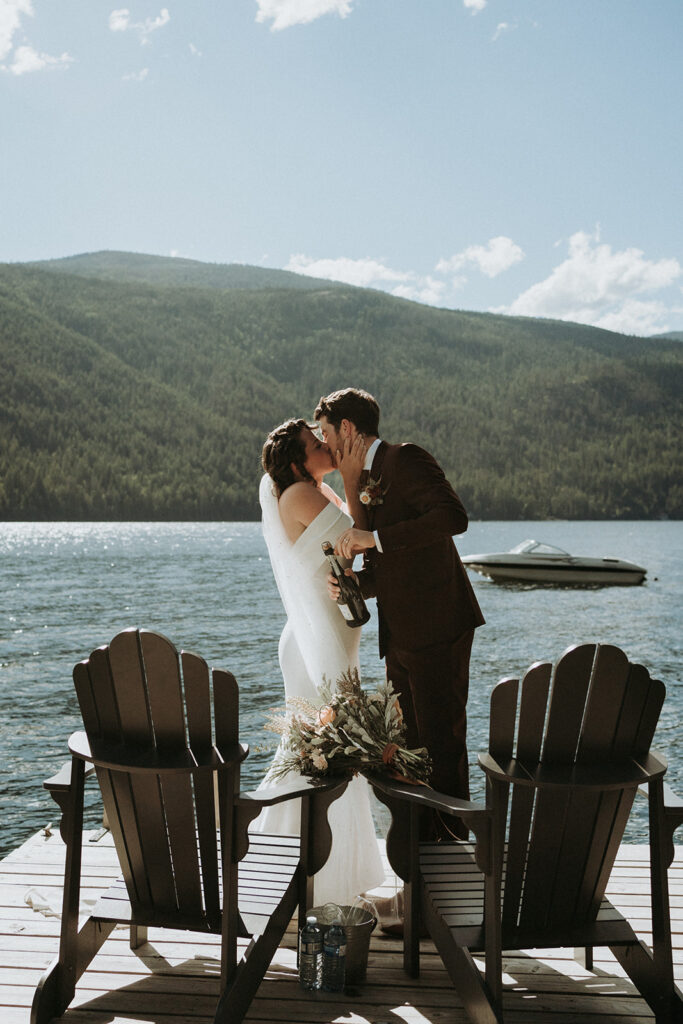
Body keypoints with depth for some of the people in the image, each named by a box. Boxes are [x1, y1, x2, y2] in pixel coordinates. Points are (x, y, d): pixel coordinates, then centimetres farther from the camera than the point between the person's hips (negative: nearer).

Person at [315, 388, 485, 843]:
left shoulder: (406, 460, -9)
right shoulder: (365, 485, 18)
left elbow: (454, 516, -26)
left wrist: (374, 538, -24)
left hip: (437, 631, -9)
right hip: (400, 637, 9)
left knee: (442, 742, -2)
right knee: (409, 744, 14)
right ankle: (420, 843, 26)